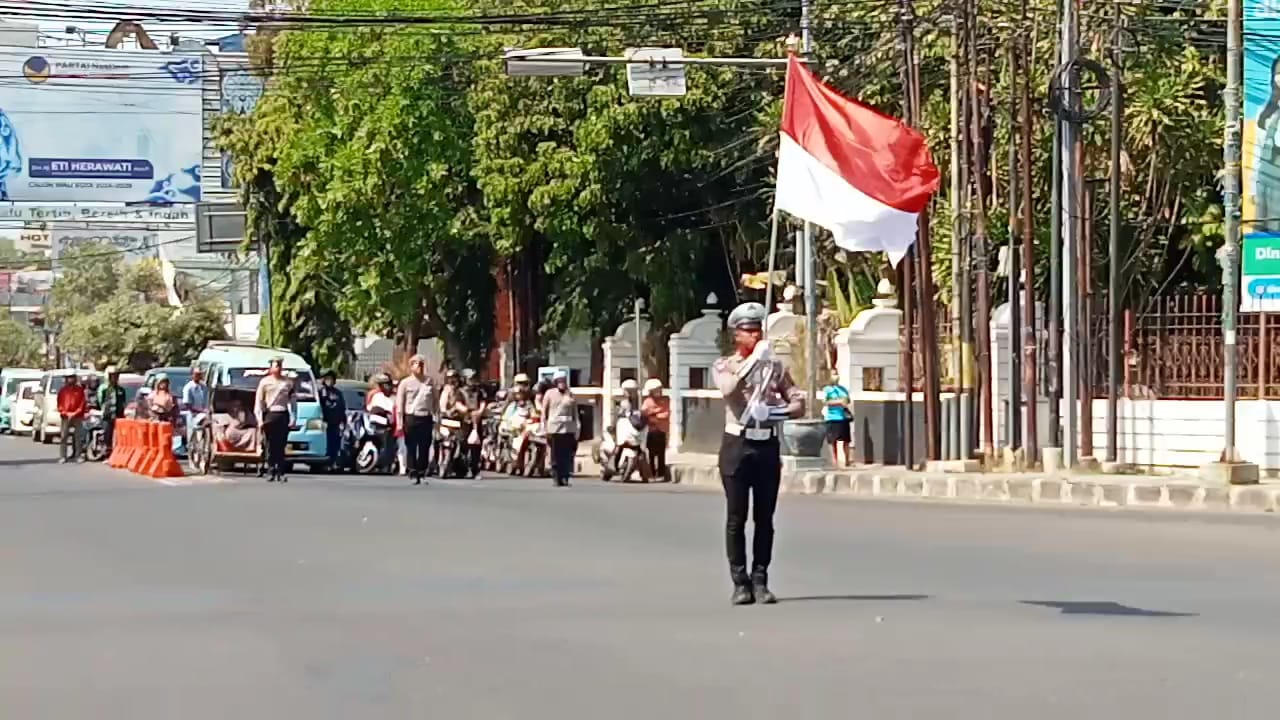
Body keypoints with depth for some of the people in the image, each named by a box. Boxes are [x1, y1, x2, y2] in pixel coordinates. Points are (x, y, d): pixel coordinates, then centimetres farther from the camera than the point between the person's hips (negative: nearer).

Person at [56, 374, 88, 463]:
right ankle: (62, 456, -3)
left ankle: (78, 456, 6)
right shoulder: (62, 390, 8)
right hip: (66, 417, 0)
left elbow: (83, 402, 2)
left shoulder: (80, 389, 7)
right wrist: (66, 413, -8)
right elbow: (60, 403, 6)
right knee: (63, 437, -5)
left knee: (78, 437, 0)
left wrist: (75, 413, -8)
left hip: (77, 416, 0)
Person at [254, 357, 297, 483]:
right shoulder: (265, 382, 6)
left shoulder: (288, 383, 10)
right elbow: (259, 401, 4)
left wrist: (293, 418, 0)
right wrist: (260, 419, -4)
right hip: (270, 415, -1)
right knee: (271, 446, -2)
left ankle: (280, 473, -1)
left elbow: (293, 400, 9)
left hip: (283, 415, 1)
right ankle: (271, 472, 2)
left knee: (281, 446, -2)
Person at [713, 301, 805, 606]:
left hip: (768, 446, 2)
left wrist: (780, 410, -12)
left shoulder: (775, 367, 10)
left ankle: (760, 581, 9)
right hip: (737, 445, -2)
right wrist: (754, 358, -22)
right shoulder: (724, 366, 3)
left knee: (764, 518, 4)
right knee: (736, 518, -2)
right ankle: (740, 583, 2)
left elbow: (798, 402, 8)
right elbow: (728, 388, -20)